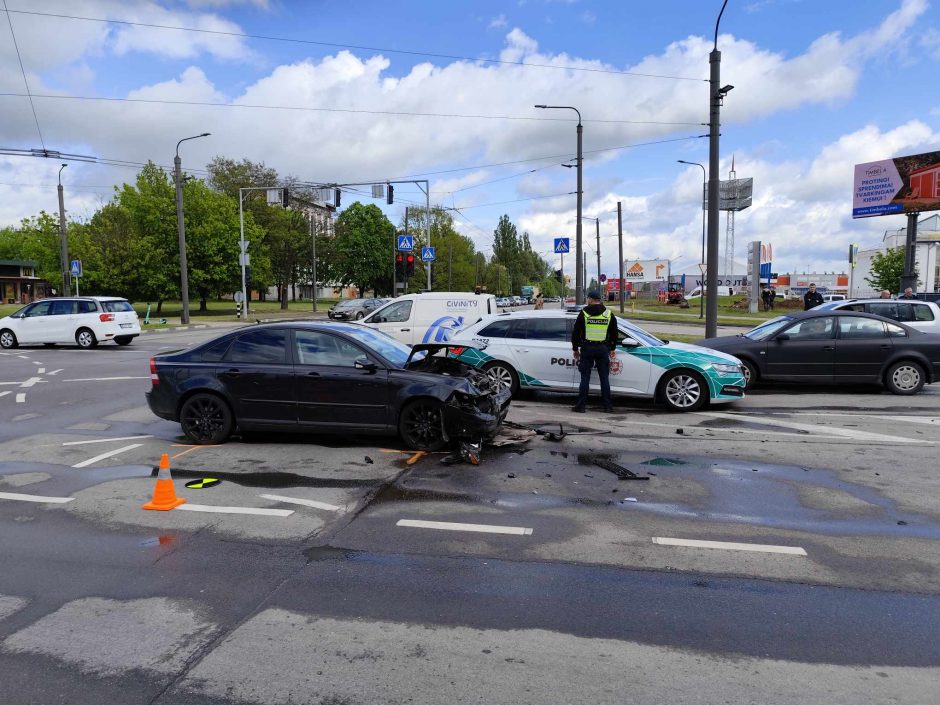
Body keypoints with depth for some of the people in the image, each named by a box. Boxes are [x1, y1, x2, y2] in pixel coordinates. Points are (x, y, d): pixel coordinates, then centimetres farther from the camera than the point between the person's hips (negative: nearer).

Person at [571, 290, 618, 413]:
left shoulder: (584, 313, -2)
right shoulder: (609, 314, 6)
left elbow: (576, 333, 0)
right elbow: (614, 333, 12)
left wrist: (575, 349, 10)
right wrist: (612, 349, 20)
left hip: (587, 349, -2)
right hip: (603, 349, 2)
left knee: (585, 378, 1)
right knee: (604, 378, 8)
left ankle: (580, 406, 1)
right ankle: (607, 405, 10)